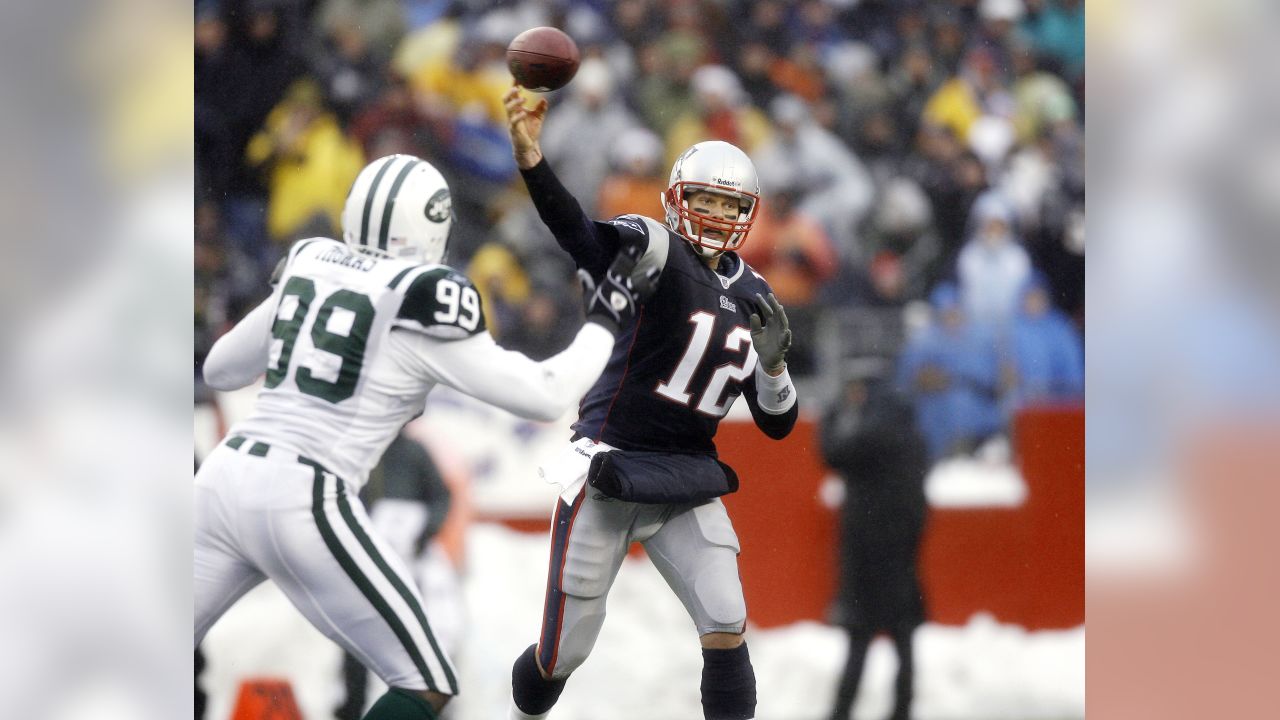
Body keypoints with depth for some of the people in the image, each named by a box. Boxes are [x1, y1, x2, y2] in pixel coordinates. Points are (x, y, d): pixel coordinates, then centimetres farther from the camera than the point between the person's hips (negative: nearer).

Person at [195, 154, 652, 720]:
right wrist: (605, 321, 12)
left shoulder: (309, 266, 12)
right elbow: (545, 396, -2)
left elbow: (218, 370, 24)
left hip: (224, 477, 6)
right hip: (301, 503, -6)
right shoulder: (422, 299, -6)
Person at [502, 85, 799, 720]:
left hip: (687, 487, 4)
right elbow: (579, 234, -32)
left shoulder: (752, 302, 8)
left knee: (725, 631, -11)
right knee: (563, 652, 3)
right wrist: (529, 156, -50)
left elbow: (777, 424, 11)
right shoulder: (659, 251, -10)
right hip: (608, 473, -4)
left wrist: (773, 360, -11)